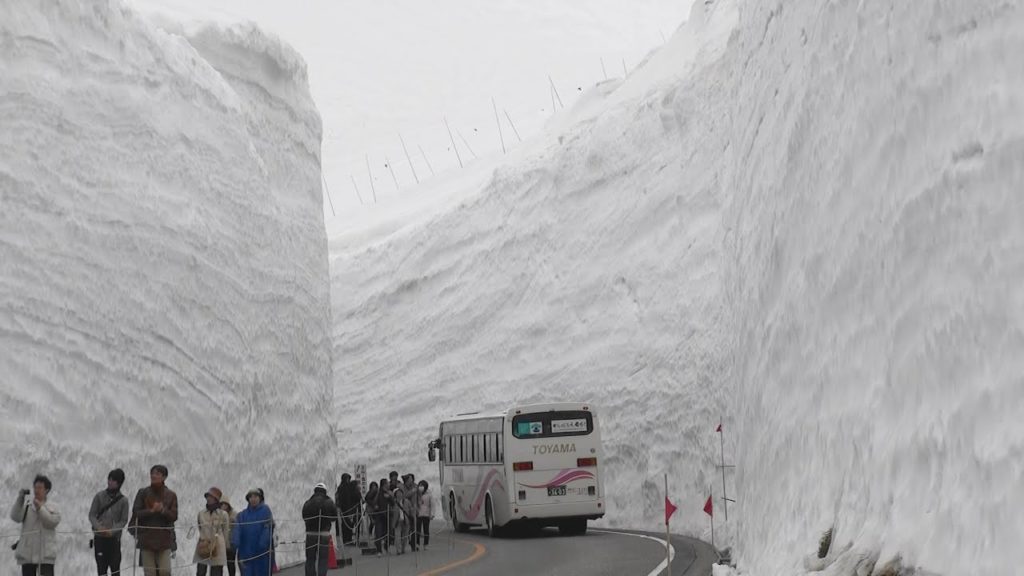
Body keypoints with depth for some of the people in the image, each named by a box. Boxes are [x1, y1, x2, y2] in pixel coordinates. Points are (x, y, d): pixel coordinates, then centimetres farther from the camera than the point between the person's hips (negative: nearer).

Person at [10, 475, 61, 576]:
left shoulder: (52, 507, 7)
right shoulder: (26, 505, 9)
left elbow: (53, 522, -9)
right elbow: (15, 517, -6)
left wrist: (40, 508, -14)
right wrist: (20, 500, -15)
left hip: (46, 553, -2)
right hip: (28, 553, 2)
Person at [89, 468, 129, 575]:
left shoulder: (123, 500, 1)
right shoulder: (99, 496, 3)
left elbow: (124, 520, -1)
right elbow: (92, 515, 3)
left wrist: (112, 531, -17)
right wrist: (99, 527, -15)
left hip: (114, 538, -1)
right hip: (99, 538, 1)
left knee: (115, 567, -3)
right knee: (101, 567, 0)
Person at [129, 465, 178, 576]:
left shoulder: (171, 495, 5)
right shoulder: (143, 493, 4)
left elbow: (174, 516, 1)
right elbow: (136, 513, -1)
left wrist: (163, 510, -18)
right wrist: (151, 511, -16)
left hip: (164, 539, 0)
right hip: (147, 537, 0)